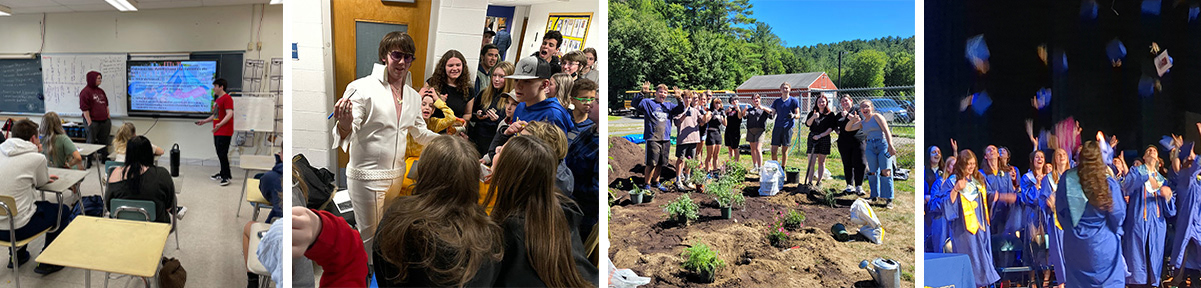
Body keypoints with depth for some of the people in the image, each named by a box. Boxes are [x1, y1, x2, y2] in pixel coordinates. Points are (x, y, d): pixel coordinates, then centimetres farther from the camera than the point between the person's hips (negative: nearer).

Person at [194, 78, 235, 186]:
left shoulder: (227, 98, -12)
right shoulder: (218, 99, 20)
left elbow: (229, 114, -22)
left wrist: (220, 124, -30)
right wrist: (204, 121, 23)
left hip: (224, 132, -10)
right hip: (217, 132, 10)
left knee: (222, 154, -11)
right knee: (220, 153, 13)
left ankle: (227, 177, -7)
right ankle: (223, 174, 22)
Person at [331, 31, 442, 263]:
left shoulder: (413, 96, 7)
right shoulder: (363, 88, -13)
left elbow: (420, 133, 20)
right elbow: (347, 135, -16)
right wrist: (345, 125, -39)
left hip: (397, 174, 6)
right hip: (367, 176, -6)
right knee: (370, 238, 3)